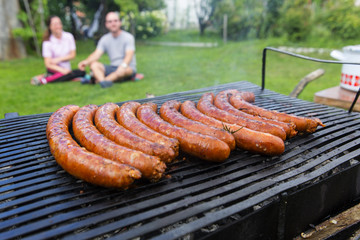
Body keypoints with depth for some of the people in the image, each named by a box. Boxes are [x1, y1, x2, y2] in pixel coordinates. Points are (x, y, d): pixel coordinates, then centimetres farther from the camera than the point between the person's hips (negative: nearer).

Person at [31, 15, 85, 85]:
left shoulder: (69, 36, -2)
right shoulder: (47, 42, -10)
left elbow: (73, 55, 1)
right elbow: (48, 64, -13)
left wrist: (59, 59, -13)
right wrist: (62, 70, -28)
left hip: (66, 68, 5)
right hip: (54, 69, -5)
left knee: (81, 72, -28)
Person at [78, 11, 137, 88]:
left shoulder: (128, 37, -7)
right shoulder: (105, 39, 7)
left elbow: (129, 55, -21)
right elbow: (97, 54, -1)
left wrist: (123, 65, -43)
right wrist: (86, 61, -23)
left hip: (129, 68, -4)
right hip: (113, 68, 4)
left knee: (123, 70, -38)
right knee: (94, 65, -17)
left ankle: (98, 80, -35)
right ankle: (103, 82, -44)